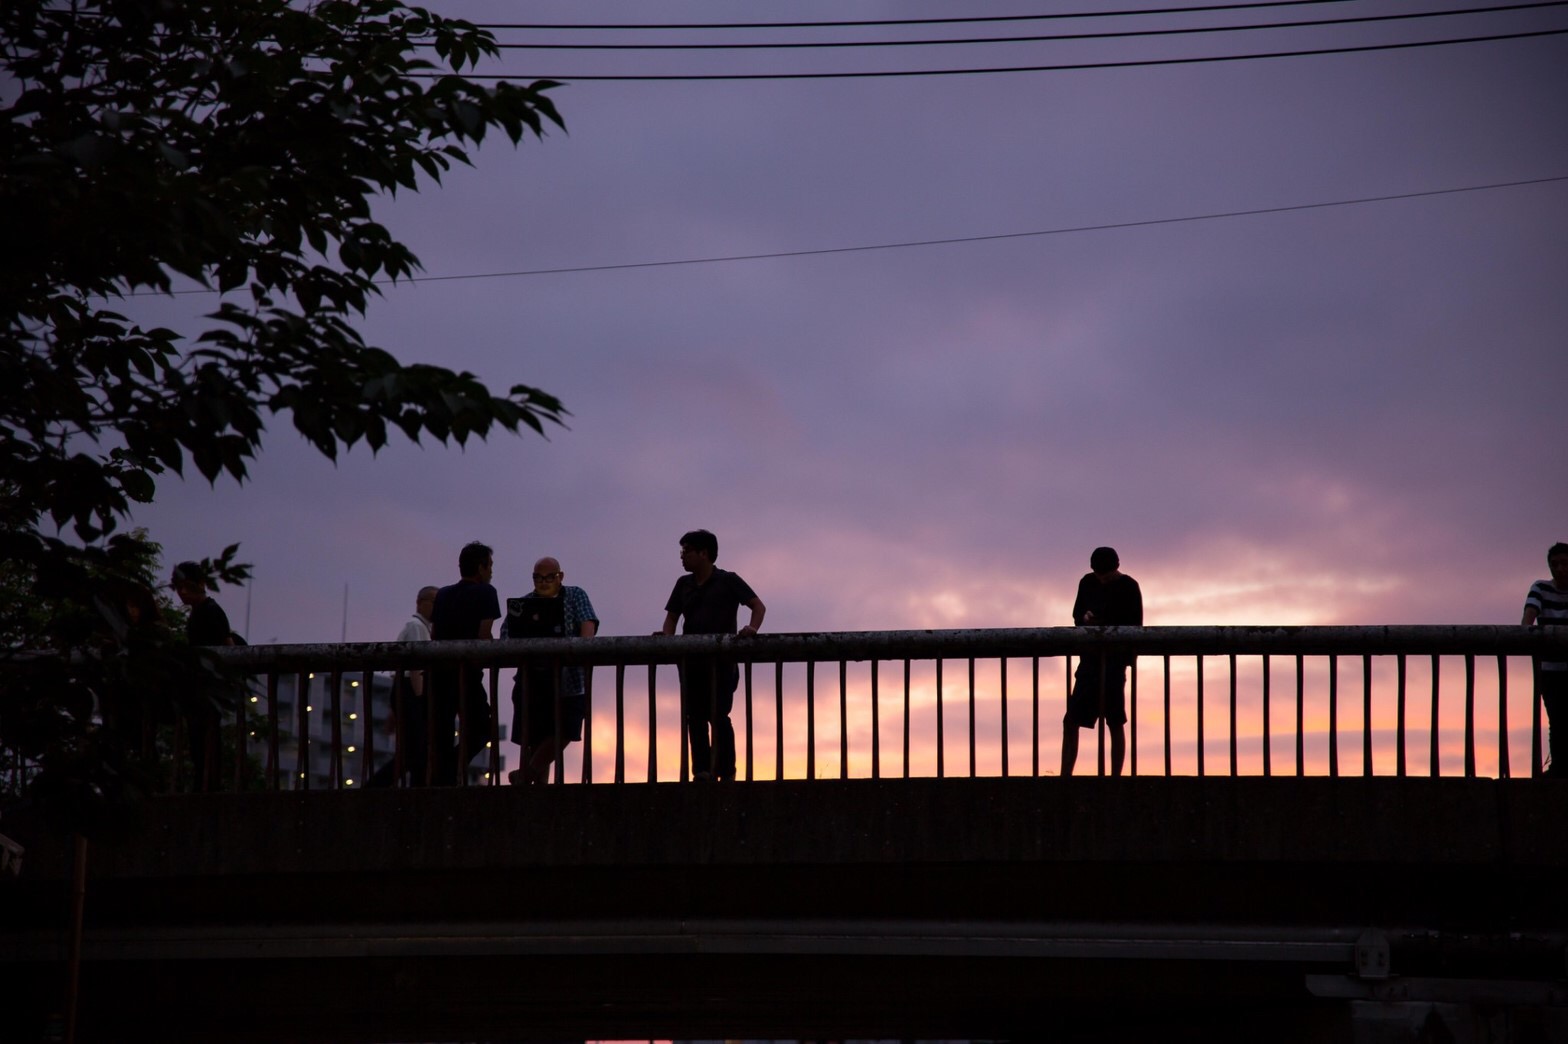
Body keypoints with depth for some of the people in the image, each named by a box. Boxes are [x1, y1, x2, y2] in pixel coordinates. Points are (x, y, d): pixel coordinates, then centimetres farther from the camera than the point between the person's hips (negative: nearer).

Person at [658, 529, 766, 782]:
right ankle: (701, 770, 1)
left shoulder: (727, 581, 1)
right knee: (694, 715, 0)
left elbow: (758, 606, -5)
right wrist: (666, 634, -10)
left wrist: (752, 627, -25)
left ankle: (726, 771, -5)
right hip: (691, 660, 5)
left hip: (721, 659, -5)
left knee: (718, 715, -9)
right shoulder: (684, 585, 16)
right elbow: (672, 616, 12)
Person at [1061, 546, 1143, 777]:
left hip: (1114, 660, -6)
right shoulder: (1087, 583, 10)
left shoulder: (1128, 587, -4)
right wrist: (1084, 617, -5)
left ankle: (1115, 776, -5)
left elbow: (1135, 627, -6)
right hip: (1090, 658, 6)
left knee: (1115, 722, -6)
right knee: (1071, 721, 5)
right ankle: (1065, 776, 11)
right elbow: (1076, 615, 18)